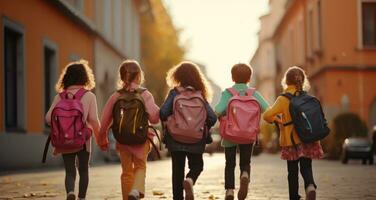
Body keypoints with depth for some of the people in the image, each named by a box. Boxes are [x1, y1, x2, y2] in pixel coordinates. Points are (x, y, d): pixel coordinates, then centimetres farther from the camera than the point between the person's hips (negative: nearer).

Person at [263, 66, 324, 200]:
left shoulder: (283, 99, -9)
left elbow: (267, 115, -17)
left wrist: (278, 120, 0)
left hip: (292, 141, -2)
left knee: (293, 171, 11)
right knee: (306, 167, 8)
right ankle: (310, 186, -21)